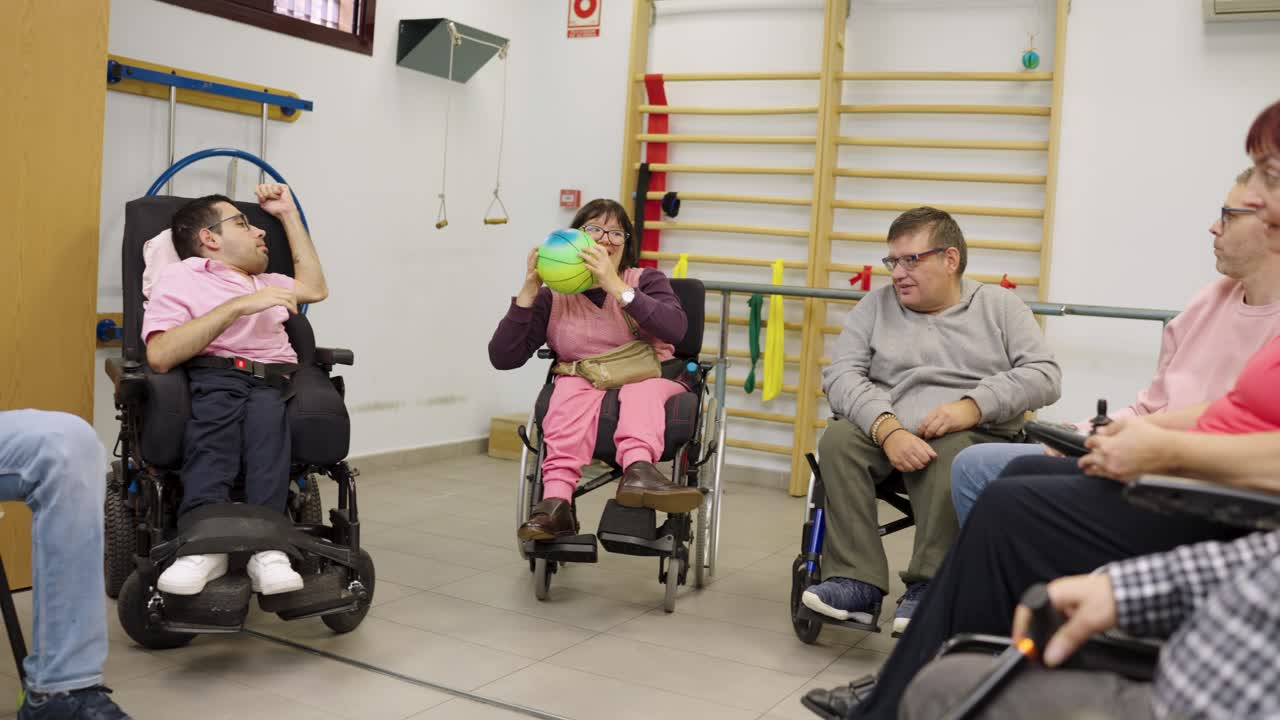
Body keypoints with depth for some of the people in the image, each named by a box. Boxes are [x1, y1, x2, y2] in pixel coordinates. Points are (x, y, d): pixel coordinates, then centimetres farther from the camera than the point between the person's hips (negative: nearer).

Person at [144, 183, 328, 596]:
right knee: (216, 406, -39)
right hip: (211, 376, -3)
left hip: (274, 381, 3)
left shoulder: (265, 283, 38)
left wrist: (288, 213, 42)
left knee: (263, 410, -34)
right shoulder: (180, 277, 15)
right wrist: (240, 306, -7)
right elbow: (160, 356, -2)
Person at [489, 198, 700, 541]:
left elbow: (675, 329, -18)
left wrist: (617, 286, -25)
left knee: (641, 387, -32)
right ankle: (556, 502, -50)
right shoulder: (553, 298, 4)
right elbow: (503, 358, -5)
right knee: (573, 388, -32)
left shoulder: (646, 280, 4)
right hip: (584, 384, 0)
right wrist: (528, 292, -13)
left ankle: (638, 470, -61)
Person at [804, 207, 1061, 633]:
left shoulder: (1000, 306, 13)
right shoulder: (876, 306, 15)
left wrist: (973, 406, -17)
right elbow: (840, 375, 0)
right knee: (839, 439, -29)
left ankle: (928, 588, -25)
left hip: (975, 437, -2)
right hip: (887, 433, 2)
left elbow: (1044, 375, 0)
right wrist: (887, 429, -18)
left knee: (947, 453, -36)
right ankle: (857, 584, -27)